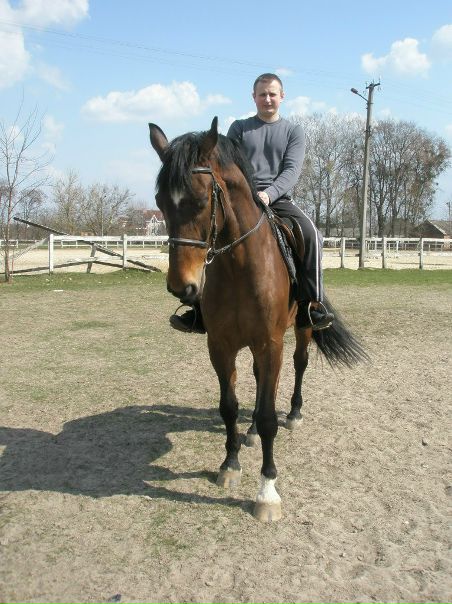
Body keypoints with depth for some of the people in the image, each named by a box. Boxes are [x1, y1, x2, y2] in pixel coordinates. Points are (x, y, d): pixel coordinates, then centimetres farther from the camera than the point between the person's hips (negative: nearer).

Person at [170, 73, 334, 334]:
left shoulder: (294, 131, 13)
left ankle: (312, 305, -23)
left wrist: (269, 193, -21)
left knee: (310, 234, -29)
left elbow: (292, 170, -2)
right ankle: (201, 311, -17)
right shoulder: (239, 128, 15)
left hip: (279, 199, 0)